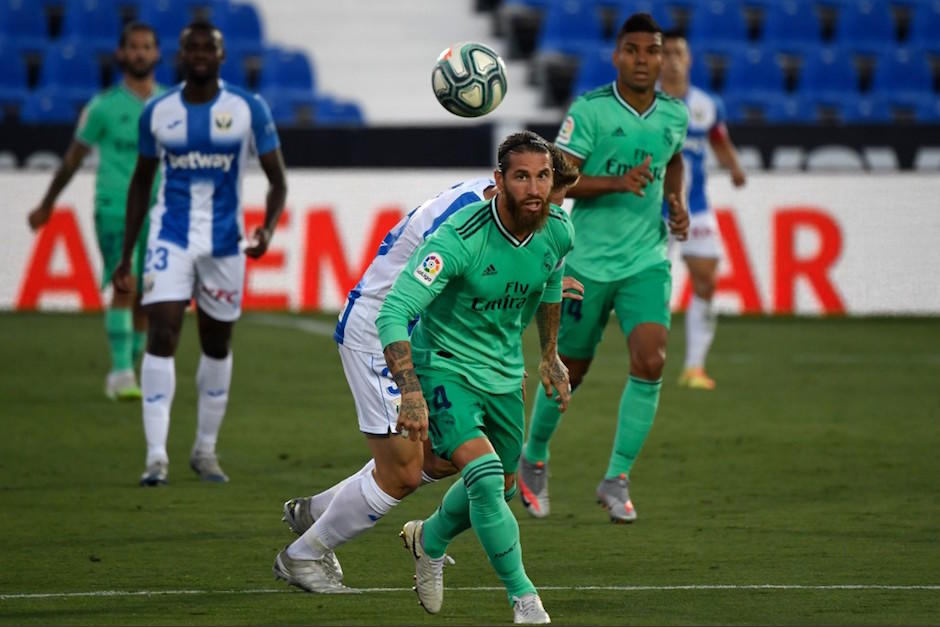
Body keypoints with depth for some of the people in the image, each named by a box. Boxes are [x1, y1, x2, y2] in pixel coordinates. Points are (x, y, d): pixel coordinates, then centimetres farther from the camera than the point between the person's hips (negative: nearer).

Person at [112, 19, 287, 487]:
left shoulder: (249, 110, -3)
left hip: (224, 243, 0)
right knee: (161, 336, -14)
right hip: (171, 241, 0)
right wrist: (126, 256, 11)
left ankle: (205, 449, 26)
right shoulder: (157, 112, 1)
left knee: (217, 345, 11)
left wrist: (268, 227, -20)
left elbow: (277, 181, 1)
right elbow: (141, 182, 12)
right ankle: (156, 456, -16)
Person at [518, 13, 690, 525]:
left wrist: (676, 203, 7)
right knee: (569, 371, 9)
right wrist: (617, 182, -28)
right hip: (587, 262, -3)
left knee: (650, 361, -17)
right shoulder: (589, 110, -11)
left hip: (646, 261, 3)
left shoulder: (674, 114, 3)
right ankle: (534, 460, 35)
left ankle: (617, 478, -7)